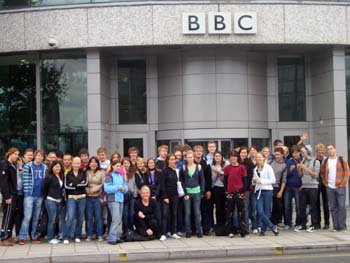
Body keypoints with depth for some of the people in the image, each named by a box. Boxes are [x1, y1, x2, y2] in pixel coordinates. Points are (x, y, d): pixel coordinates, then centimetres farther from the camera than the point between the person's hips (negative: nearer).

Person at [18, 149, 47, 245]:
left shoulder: (45, 167, 8)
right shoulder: (28, 166, -3)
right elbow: (26, 180, -6)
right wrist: (27, 192, -11)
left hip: (40, 196, 4)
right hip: (29, 195, -4)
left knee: (36, 217, 9)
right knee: (27, 217, -9)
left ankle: (34, 236, 16)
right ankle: (22, 238, -4)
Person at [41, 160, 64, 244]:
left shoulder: (62, 177, 9)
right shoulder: (49, 177, -9)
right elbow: (43, 188, -7)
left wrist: (61, 197, 10)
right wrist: (46, 198, -1)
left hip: (59, 201, 6)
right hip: (51, 201, -6)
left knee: (56, 220, 10)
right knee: (52, 220, -4)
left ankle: (53, 237, 19)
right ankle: (50, 238, 3)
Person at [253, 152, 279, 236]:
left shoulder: (268, 167, -1)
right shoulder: (255, 169, 15)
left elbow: (273, 180, -6)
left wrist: (261, 181, -12)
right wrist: (254, 181, 1)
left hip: (267, 191, -4)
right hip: (258, 191, 4)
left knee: (266, 212, -1)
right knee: (260, 212, -9)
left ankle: (263, 229, 11)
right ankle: (273, 227, 1)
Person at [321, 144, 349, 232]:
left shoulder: (342, 160, 2)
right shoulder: (325, 162, 11)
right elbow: (322, 174, 19)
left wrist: (343, 183, -8)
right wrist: (325, 183, 8)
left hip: (340, 187, -3)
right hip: (330, 188, 3)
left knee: (341, 206, -5)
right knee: (333, 207, 5)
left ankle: (342, 226, -1)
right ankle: (335, 226, 10)